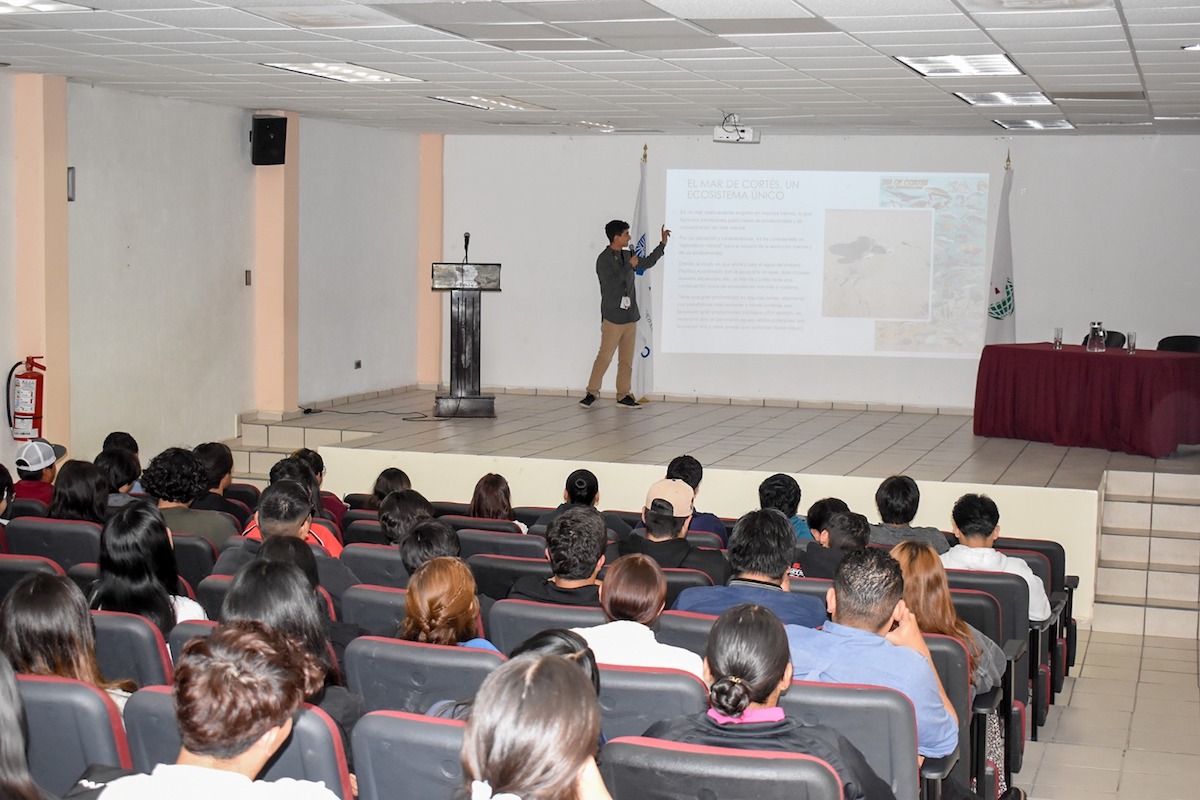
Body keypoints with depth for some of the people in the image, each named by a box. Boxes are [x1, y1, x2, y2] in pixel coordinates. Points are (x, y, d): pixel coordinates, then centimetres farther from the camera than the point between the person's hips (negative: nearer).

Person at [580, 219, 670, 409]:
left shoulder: (627, 256, 11)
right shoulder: (604, 259, -11)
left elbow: (648, 262, 27)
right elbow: (612, 282, -23)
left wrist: (663, 243, 21)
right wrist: (630, 266, -17)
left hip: (630, 316, 7)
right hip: (613, 317, -7)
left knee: (627, 359, 7)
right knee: (605, 356, -6)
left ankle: (623, 394, 11)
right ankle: (592, 392, 3)